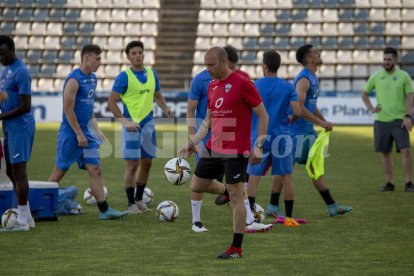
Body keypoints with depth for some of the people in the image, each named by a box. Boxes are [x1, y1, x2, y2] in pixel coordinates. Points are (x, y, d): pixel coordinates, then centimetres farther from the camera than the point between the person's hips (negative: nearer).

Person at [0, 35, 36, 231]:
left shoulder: (20, 72, -17)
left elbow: (25, 106, -20)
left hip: (20, 127, -10)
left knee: (19, 171, -7)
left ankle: (22, 221, -2)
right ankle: (27, 217, 19)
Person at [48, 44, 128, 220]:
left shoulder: (92, 78, 11)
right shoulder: (74, 80, -16)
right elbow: (68, 109, -18)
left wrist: (96, 129, 16)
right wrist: (79, 134, -18)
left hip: (87, 133, 8)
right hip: (71, 133, -8)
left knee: (95, 170, 1)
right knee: (60, 171, 1)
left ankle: (104, 210, 0)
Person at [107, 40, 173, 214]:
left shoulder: (152, 73, 7)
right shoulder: (124, 76, -10)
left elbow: (157, 95, 19)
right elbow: (111, 102, -9)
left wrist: (165, 108, -1)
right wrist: (125, 121, -18)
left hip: (148, 123, 6)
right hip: (132, 125, -6)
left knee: (146, 163, 11)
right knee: (132, 164, -4)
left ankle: (139, 200, 25)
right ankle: (131, 204, 4)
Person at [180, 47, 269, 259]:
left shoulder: (242, 84, -12)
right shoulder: (212, 86, 10)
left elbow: (263, 116, -10)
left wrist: (258, 146, -14)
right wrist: (193, 142, 11)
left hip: (236, 151, -8)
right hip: (213, 148, 8)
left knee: (235, 197, -5)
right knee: (197, 186, 10)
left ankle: (236, 249, 0)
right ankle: (226, 191, 38)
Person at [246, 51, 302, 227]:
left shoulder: (254, 86, -2)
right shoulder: (287, 87, 0)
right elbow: (297, 113, -8)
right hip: (281, 137, 1)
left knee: (253, 177, 6)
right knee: (286, 177, 9)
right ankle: (289, 217, 10)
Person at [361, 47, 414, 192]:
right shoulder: (376, 77, 6)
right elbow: (364, 93, 18)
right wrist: (370, 108, 4)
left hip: (399, 120, -3)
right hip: (381, 120, 3)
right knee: (386, 153, 6)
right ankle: (389, 183, 13)